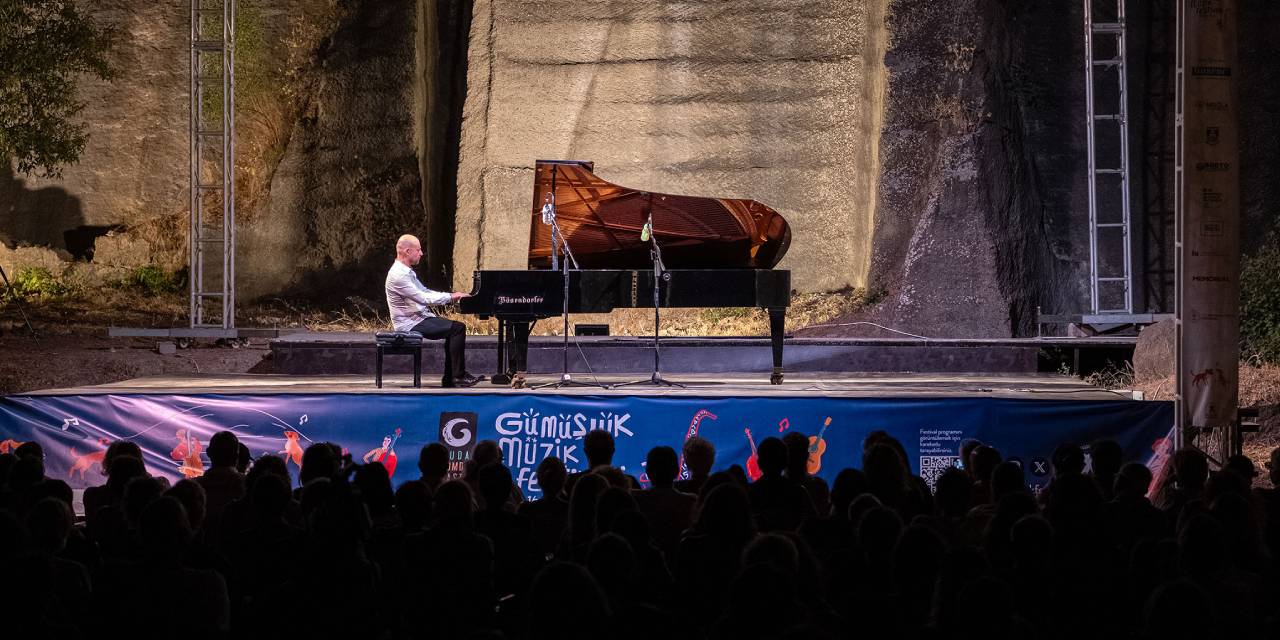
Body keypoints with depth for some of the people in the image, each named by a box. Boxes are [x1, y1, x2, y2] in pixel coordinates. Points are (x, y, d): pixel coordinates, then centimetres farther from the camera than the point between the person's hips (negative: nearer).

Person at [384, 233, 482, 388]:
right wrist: (451, 297, -17)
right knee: (458, 328, -16)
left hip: (420, 318, 10)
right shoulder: (398, 275, -20)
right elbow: (423, 298, -24)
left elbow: (424, 291, 20)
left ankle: (449, 379, 5)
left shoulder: (407, 271, 15)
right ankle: (459, 376, -13)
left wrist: (452, 296, 8)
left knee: (454, 330, 7)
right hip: (411, 324, -10)